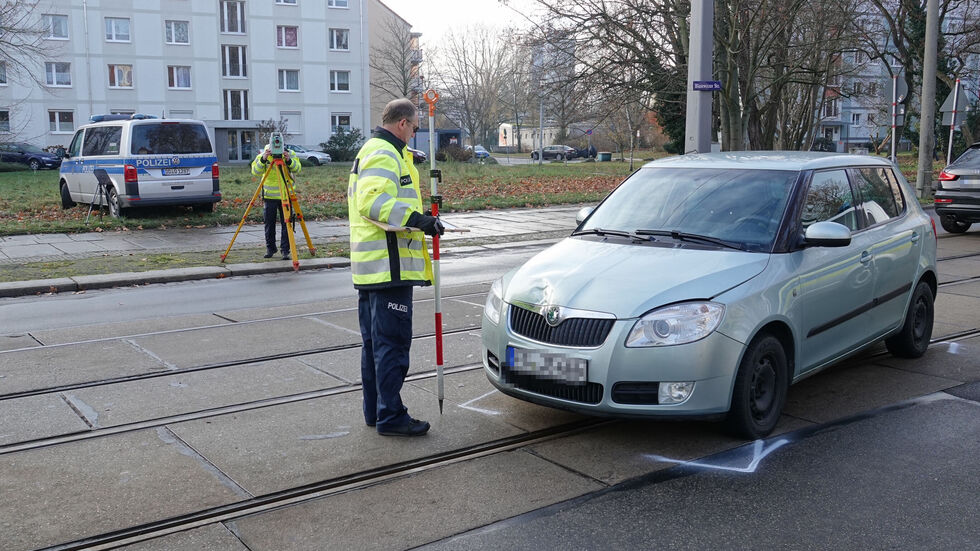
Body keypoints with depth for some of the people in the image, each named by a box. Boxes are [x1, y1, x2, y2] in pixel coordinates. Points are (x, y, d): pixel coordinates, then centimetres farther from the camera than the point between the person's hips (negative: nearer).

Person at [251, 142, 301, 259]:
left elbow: (297, 168, -17)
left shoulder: (289, 154, -3)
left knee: (286, 223, -1)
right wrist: (263, 159, -33)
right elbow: (255, 171, -17)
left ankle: (285, 250, 5)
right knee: (269, 223, 6)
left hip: (286, 195, 0)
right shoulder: (263, 155, -4)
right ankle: (270, 249, 21)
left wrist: (289, 160, -35)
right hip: (270, 195, 0)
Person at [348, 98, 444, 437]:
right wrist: (416, 219, -30)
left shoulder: (372, 151, 22)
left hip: (370, 267, 11)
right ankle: (391, 417, -1)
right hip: (389, 266, -11)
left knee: (375, 342, 15)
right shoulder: (384, 154, -12)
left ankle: (375, 411, 24)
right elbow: (373, 201, -27)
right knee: (392, 342, -6)